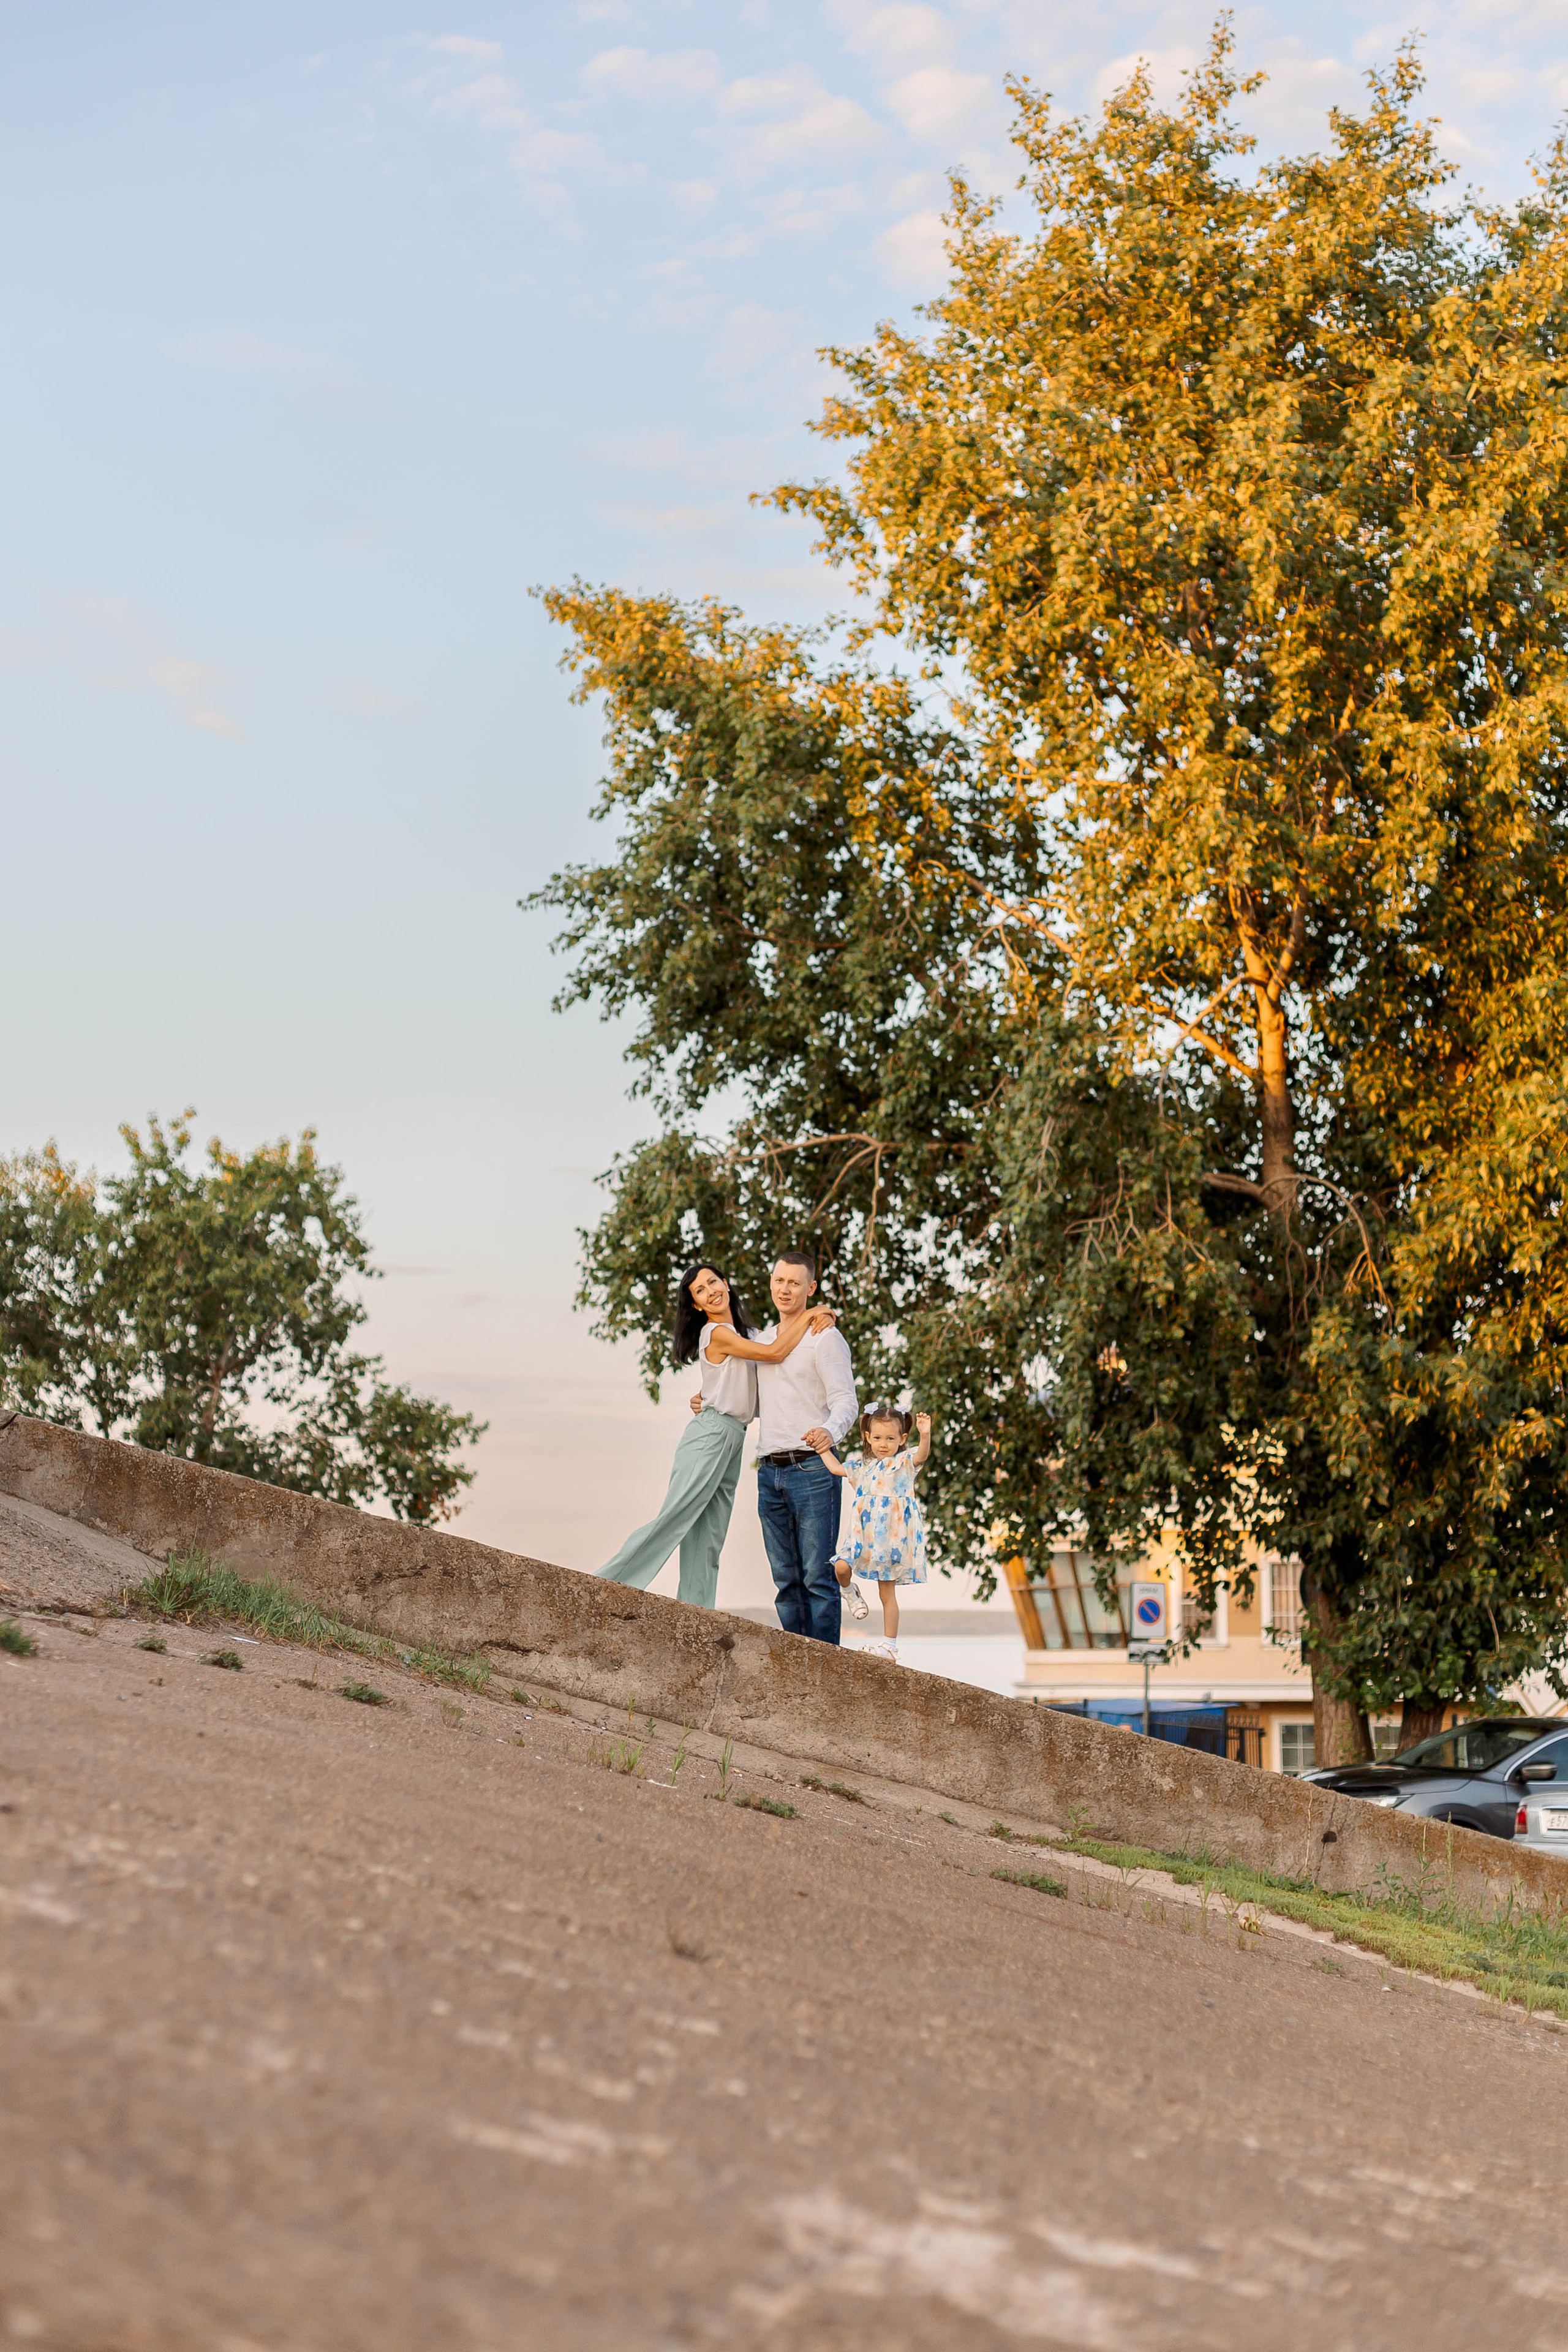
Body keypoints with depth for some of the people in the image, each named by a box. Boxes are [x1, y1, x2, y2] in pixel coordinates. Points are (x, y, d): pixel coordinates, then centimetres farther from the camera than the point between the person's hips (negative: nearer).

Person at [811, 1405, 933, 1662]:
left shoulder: (904, 1462, -3)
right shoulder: (863, 1465, 14)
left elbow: (921, 1455, -24)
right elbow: (837, 1468, 25)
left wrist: (925, 1435, -43)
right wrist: (823, 1448, 24)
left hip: (891, 1535, -4)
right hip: (863, 1533, 5)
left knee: (888, 1592, 0)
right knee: (841, 1566, -18)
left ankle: (889, 1643, 7)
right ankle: (851, 1593, 17)